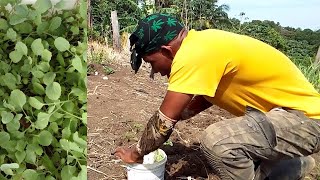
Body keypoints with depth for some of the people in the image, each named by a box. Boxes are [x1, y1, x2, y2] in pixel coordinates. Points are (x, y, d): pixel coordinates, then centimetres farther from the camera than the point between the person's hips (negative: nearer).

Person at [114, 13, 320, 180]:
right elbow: (203, 98, 17)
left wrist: (137, 153, -3)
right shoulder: (201, 45, 3)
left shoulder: (193, 53, -28)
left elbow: (164, 120, -22)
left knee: (216, 140, -28)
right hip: (290, 109, 9)